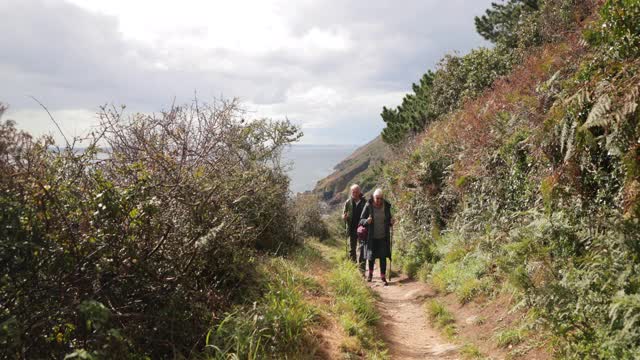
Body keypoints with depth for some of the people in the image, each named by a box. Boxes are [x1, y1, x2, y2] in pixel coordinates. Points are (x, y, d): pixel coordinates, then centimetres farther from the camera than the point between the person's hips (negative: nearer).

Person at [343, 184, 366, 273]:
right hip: (351, 229, 2)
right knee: (352, 249, 12)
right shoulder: (348, 202, 3)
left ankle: (361, 269, -4)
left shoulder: (364, 202, -2)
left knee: (361, 248, -7)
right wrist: (344, 217, -16)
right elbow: (344, 216, 8)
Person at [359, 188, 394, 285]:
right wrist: (366, 221, -27)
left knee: (383, 257, 0)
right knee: (371, 256, 10)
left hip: (383, 237, 1)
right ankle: (370, 273, 35)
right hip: (371, 237, -1)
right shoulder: (368, 206, -9)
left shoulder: (386, 206, -1)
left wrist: (391, 222, -10)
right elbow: (361, 220, -5)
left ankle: (383, 277, 11)